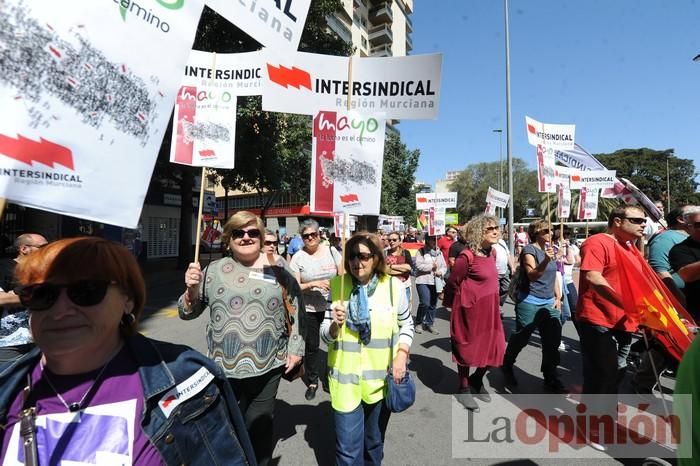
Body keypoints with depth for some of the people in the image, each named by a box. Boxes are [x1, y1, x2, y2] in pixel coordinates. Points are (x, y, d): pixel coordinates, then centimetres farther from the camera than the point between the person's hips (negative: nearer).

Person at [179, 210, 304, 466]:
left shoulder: (278, 269, -4)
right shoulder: (214, 270, -2)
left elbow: (297, 310, 3)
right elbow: (187, 312, 4)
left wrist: (296, 348, 1)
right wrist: (191, 290, -16)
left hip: (268, 366, 0)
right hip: (224, 366, 1)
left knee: (260, 424, 18)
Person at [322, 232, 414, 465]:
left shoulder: (393, 286, -8)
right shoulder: (336, 286, -8)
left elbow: (407, 324, 5)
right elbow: (325, 335, -4)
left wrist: (402, 355, -8)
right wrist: (335, 325, -25)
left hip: (381, 378, 1)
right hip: (346, 379, -1)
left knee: (374, 442, 23)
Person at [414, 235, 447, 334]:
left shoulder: (439, 253, 13)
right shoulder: (421, 251, -2)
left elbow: (444, 266, 11)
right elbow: (419, 265, -13)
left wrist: (440, 272, -9)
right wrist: (431, 267, -11)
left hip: (435, 282, 5)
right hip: (423, 281, -5)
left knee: (433, 304, 10)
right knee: (425, 303, -14)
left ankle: (428, 324, 25)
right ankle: (418, 322, 7)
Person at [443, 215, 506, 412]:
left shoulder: (492, 252, 4)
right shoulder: (467, 255, -21)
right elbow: (453, 283, -12)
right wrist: (453, 306, 1)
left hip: (489, 308, 8)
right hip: (470, 308, -7)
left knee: (494, 348, 13)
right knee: (467, 349, 9)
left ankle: (476, 381, 38)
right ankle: (464, 389, 29)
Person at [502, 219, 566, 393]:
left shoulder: (550, 249, 11)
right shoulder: (529, 249, -12)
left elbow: (553, 275, 20)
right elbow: (532, 275, -25)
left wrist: (558, 297, 12)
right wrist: (545, 261, -41)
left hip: (549, 303, 7)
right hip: (530, 303, -7)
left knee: (553, 340, 4)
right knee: (521, 338, 5)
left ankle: (551, 379, 17)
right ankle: (507, 365, 28)